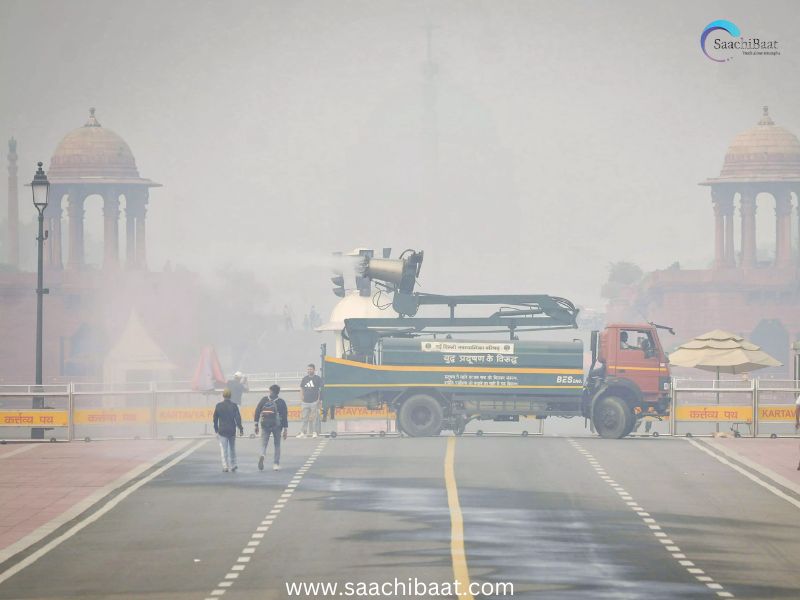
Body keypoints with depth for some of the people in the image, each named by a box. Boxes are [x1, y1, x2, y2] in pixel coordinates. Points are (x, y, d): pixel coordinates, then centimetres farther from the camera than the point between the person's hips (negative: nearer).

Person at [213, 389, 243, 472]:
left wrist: (216, 429, 16)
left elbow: (215, 418, 5)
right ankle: (233, 465, 19)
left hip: (222, 431, -1)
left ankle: (225, 466, -7)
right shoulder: (234, 406, -4)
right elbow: (238, 418, -7)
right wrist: (240, 429, -2)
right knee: (232, 448, 16)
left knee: (223, 449, 1)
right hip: (232, 431, 1)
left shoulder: (218, 406, -2)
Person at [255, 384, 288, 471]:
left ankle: (262, 455, -28)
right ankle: (276, 464, 10)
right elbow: (285, 415, -2)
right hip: (277, 425, 0)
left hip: (265, 425, 0)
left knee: (264, 443, 4)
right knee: (277, 445, 13)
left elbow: (257, 412, 1)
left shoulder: (264, 400, 3)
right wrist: (285, 429, 2)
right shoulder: (281, 402, 0)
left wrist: (256, 425, 7)